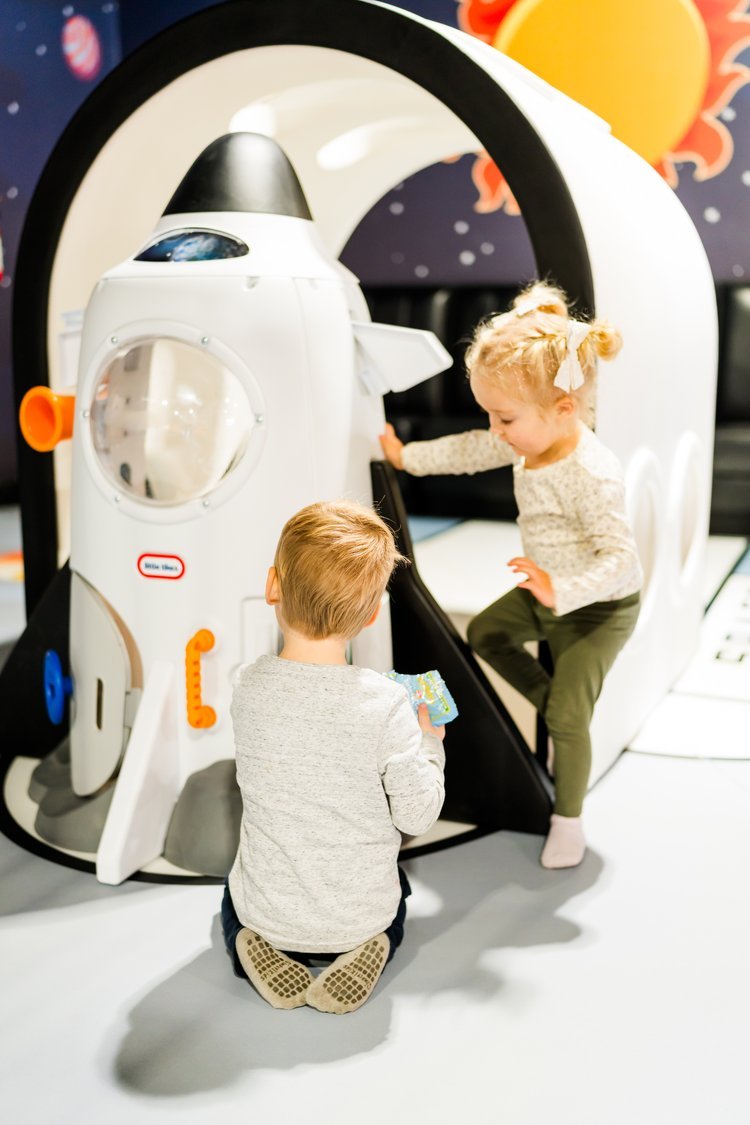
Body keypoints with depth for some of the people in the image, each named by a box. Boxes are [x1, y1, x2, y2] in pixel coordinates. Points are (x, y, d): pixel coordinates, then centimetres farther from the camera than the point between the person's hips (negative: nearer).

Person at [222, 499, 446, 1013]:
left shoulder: (249, 687, -15)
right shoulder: (386, 703, -25)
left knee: (235, 896, 38)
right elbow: (418, 817, -15)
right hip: (360, 914, -1)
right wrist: (428, 742, 2)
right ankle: (366, 950, 7)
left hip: (268, 913, 1)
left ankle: (255, 946, 8)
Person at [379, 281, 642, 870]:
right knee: (484, 632, 21)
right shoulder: (532, 441, -10)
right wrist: (408, 455, 16)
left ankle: (568, 821, 17)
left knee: (569, 718, -6)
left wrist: (562, 593, -47)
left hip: (600, 609, -9)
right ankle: (554, 702, 32)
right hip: (549, 593, 9)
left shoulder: (592, 475, -36)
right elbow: (471, 450, 7)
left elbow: (620, 556, -37)